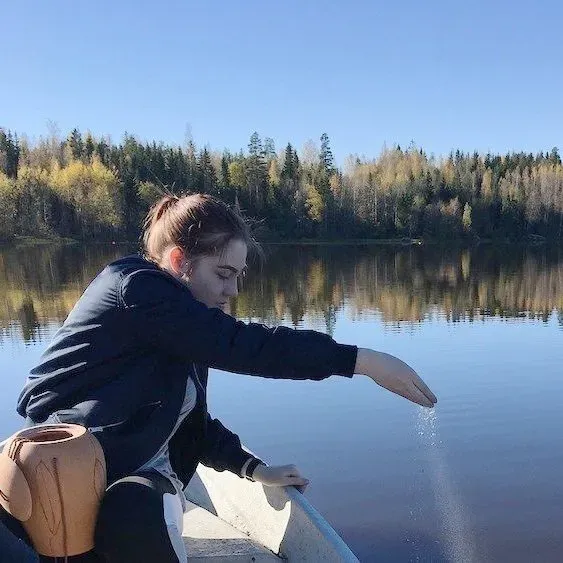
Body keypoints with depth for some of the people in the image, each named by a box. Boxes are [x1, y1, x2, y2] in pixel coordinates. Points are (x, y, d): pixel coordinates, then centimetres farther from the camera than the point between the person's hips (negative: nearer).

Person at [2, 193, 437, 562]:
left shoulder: (181, 333, 12)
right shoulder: (136, 287, -15)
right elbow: (239, 345, -26)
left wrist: (255, 469, 14)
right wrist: (364, 361, -26)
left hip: (141, 480, 7)